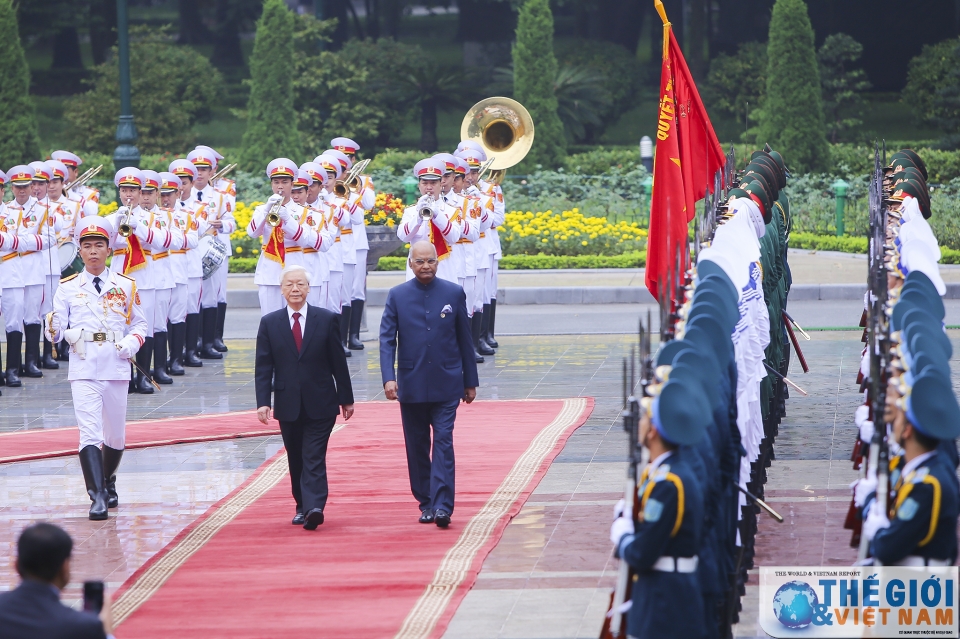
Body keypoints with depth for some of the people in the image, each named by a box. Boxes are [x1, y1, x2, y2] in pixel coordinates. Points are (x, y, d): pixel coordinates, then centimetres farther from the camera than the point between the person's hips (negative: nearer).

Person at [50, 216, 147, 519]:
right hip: (83, 368, -2)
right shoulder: (68, 287, 6)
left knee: (115, 435, 11)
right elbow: (57, 331, 3)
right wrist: (54, 328, -21)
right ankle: (97, 496, -19)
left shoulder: (126, 286, 9)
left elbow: (139, 323, 14)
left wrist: (133, 341, -7)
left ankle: (108, 483, 36)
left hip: (116, 367, 2)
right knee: (90, 433, -15)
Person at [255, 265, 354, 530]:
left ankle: (314, 508, -19)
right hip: (288, 405, 2)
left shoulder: (326, 319, 1)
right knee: (296, 459, 9)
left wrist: (346, 398, 6)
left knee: (314, 457, -10)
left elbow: (338, 362, 4)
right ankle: (302, 506, 19)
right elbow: (263, 367, 2)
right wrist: (263, 402, -8)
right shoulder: (269, 323, 4)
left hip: (320, 404, -2)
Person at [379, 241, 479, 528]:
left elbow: (464, 339, 8)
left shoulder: (454, 293, 3)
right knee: (417, 447, 7)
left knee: (443, 442, -10)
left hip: (446, 384, -1)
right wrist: (388, 377, -16)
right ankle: (426, 503, 17)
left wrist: (470, 381, 8)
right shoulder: (397, 296, 3)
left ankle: (442, 505, -14)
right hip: (411, 384, 1)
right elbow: (387, 339, -3)